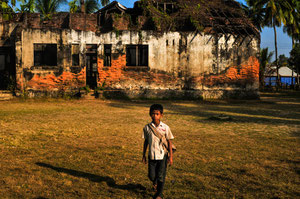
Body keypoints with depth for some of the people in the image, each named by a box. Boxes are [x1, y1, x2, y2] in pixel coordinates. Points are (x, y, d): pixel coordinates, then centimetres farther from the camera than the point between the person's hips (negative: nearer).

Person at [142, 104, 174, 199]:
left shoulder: (165, 127, -7)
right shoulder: (147, 127, -2)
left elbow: (169, 141, 0)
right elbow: (146, 141, 8)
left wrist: (171, 156, -1)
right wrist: (144, 155, 10)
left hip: (162, 155, -2)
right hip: (151, 155, 2)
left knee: (161, 176, 3)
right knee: (151, 175, 7)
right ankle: (155, 182, 44)